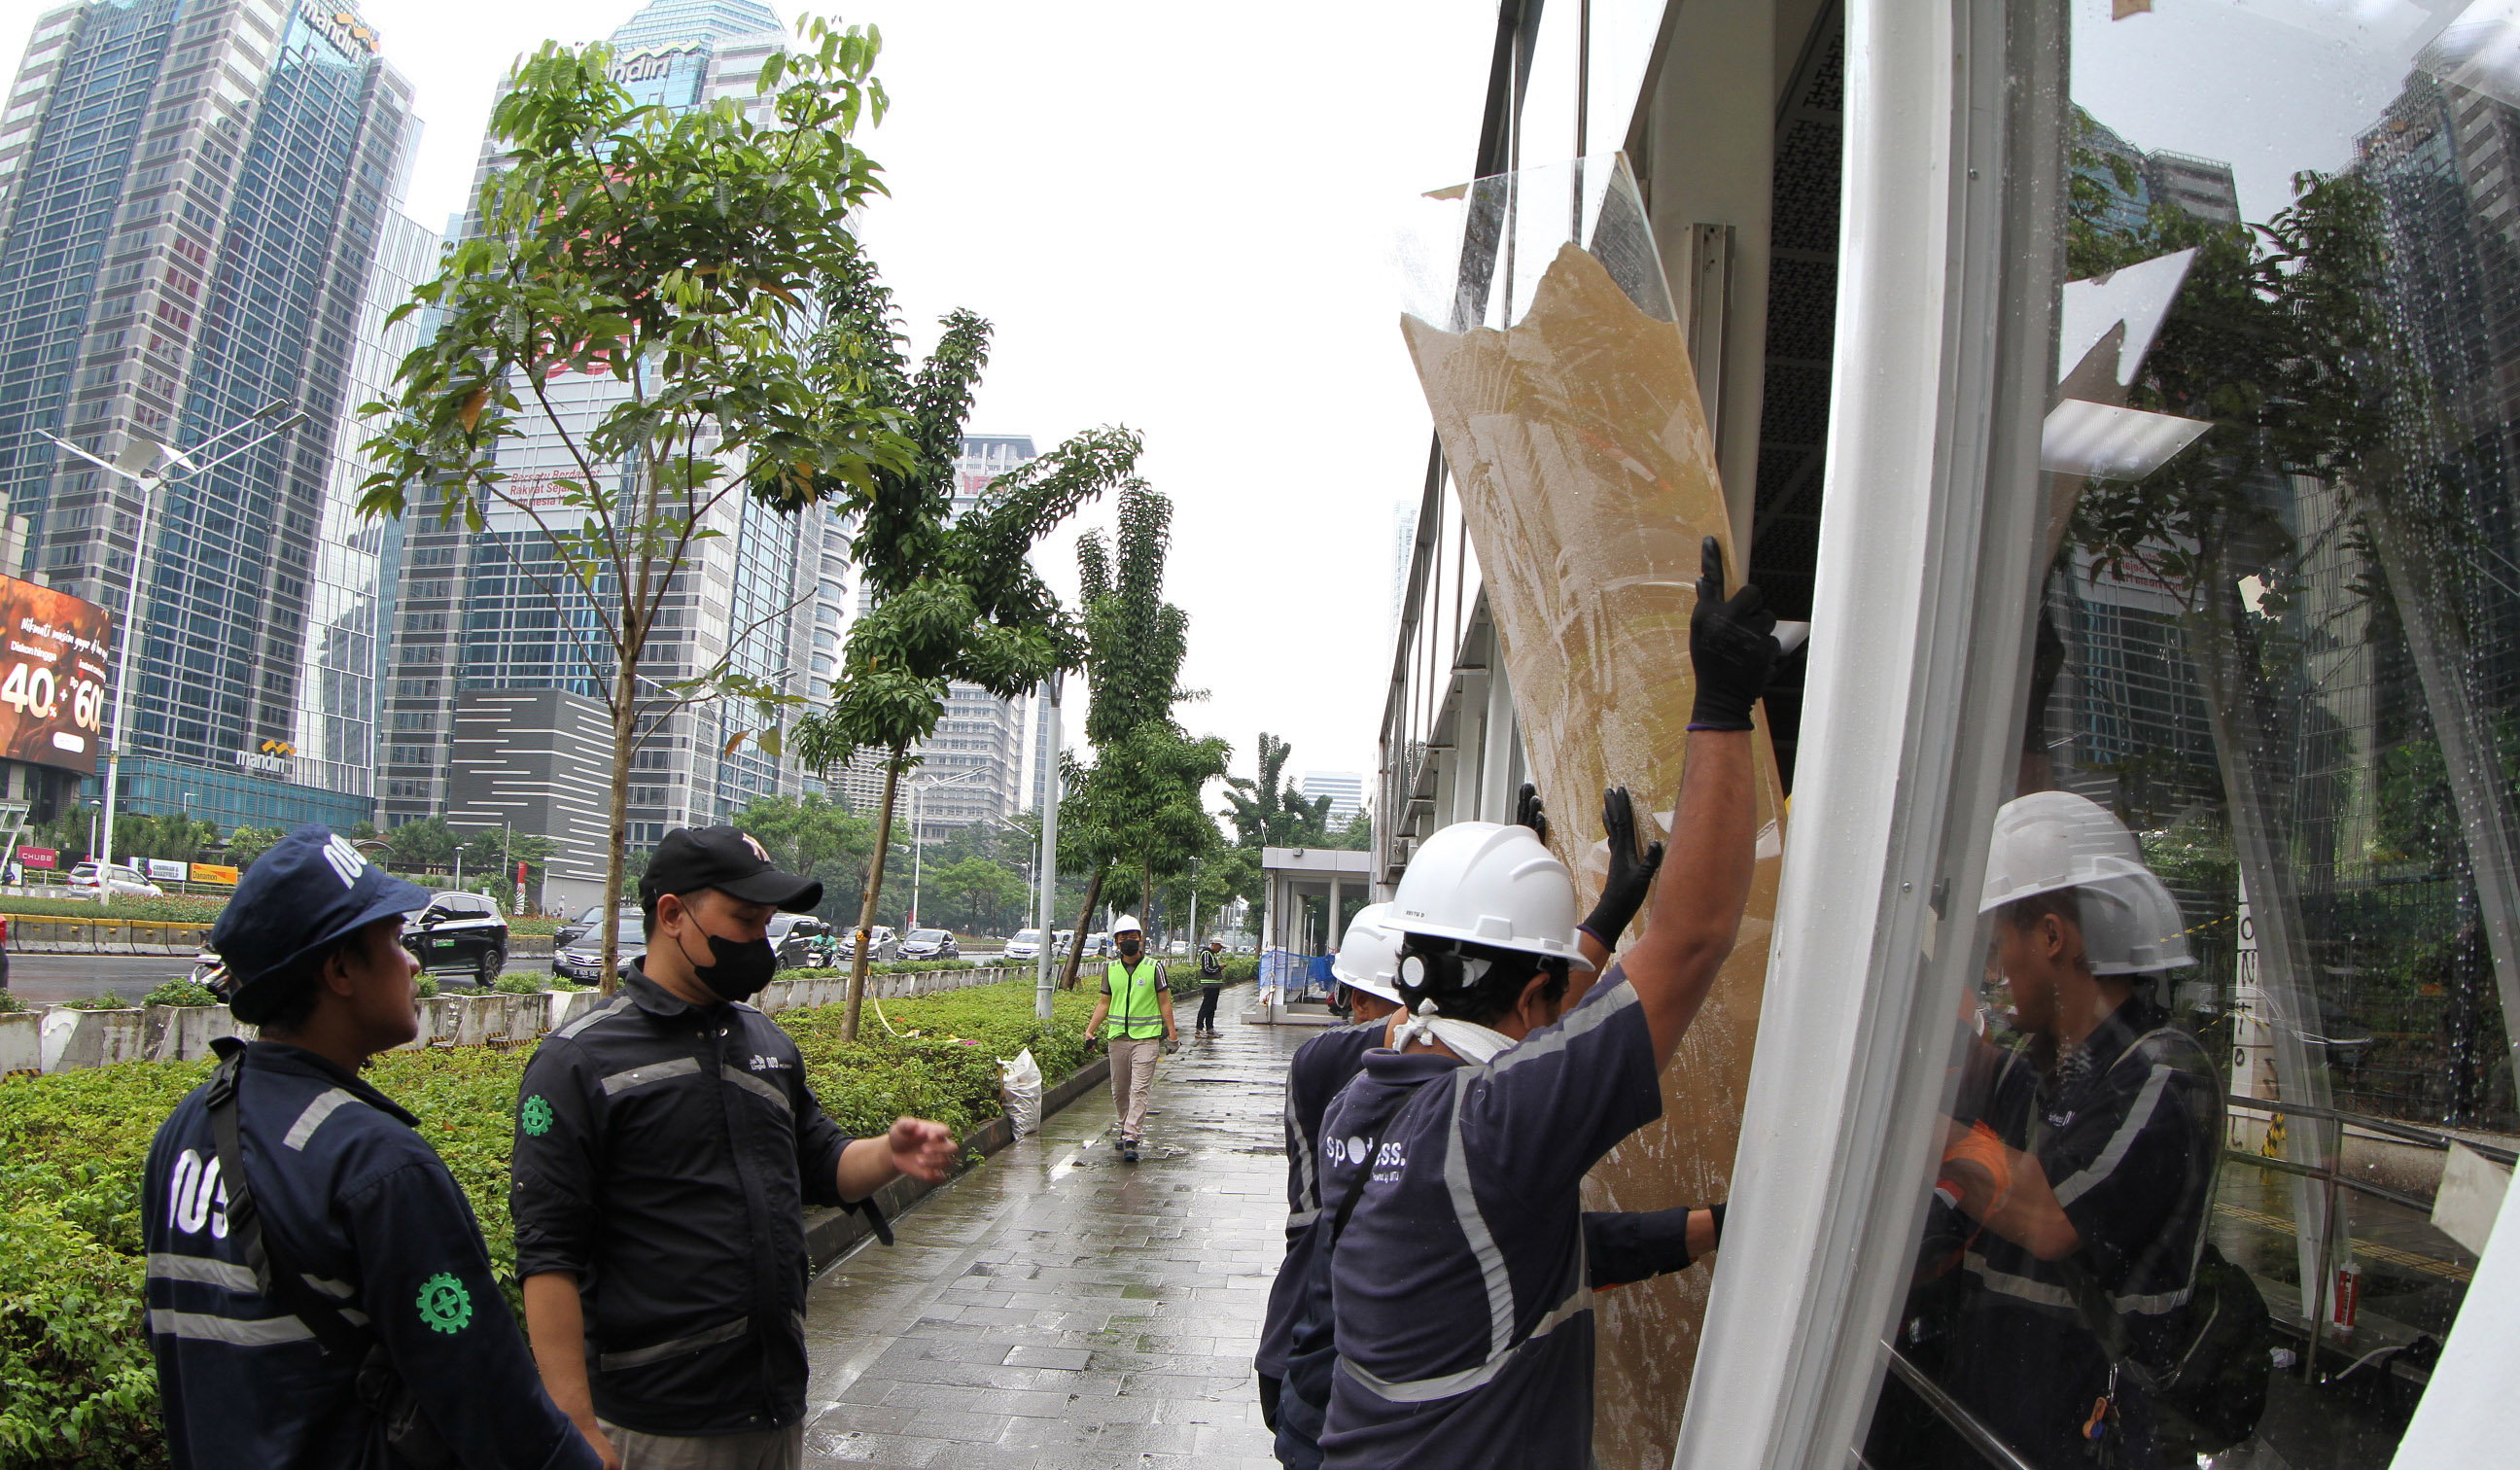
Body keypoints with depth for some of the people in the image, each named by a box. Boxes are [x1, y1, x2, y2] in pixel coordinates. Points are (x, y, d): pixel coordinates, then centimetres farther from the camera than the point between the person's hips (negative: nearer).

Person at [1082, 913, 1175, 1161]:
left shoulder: (1154, 967, 0)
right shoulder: (1110, 969, 9)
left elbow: (1164, 1002, 3)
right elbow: (1104, 1003, 14)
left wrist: (1171, 1032, -3)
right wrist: (1090, 1031, 5)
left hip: (1146, 1036, -4)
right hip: (1117, 1036, 4)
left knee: (1139, 1089, -10)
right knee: (1119, 1090, 10)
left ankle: (1131, 1139, -12)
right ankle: (1126, 1129, 29)